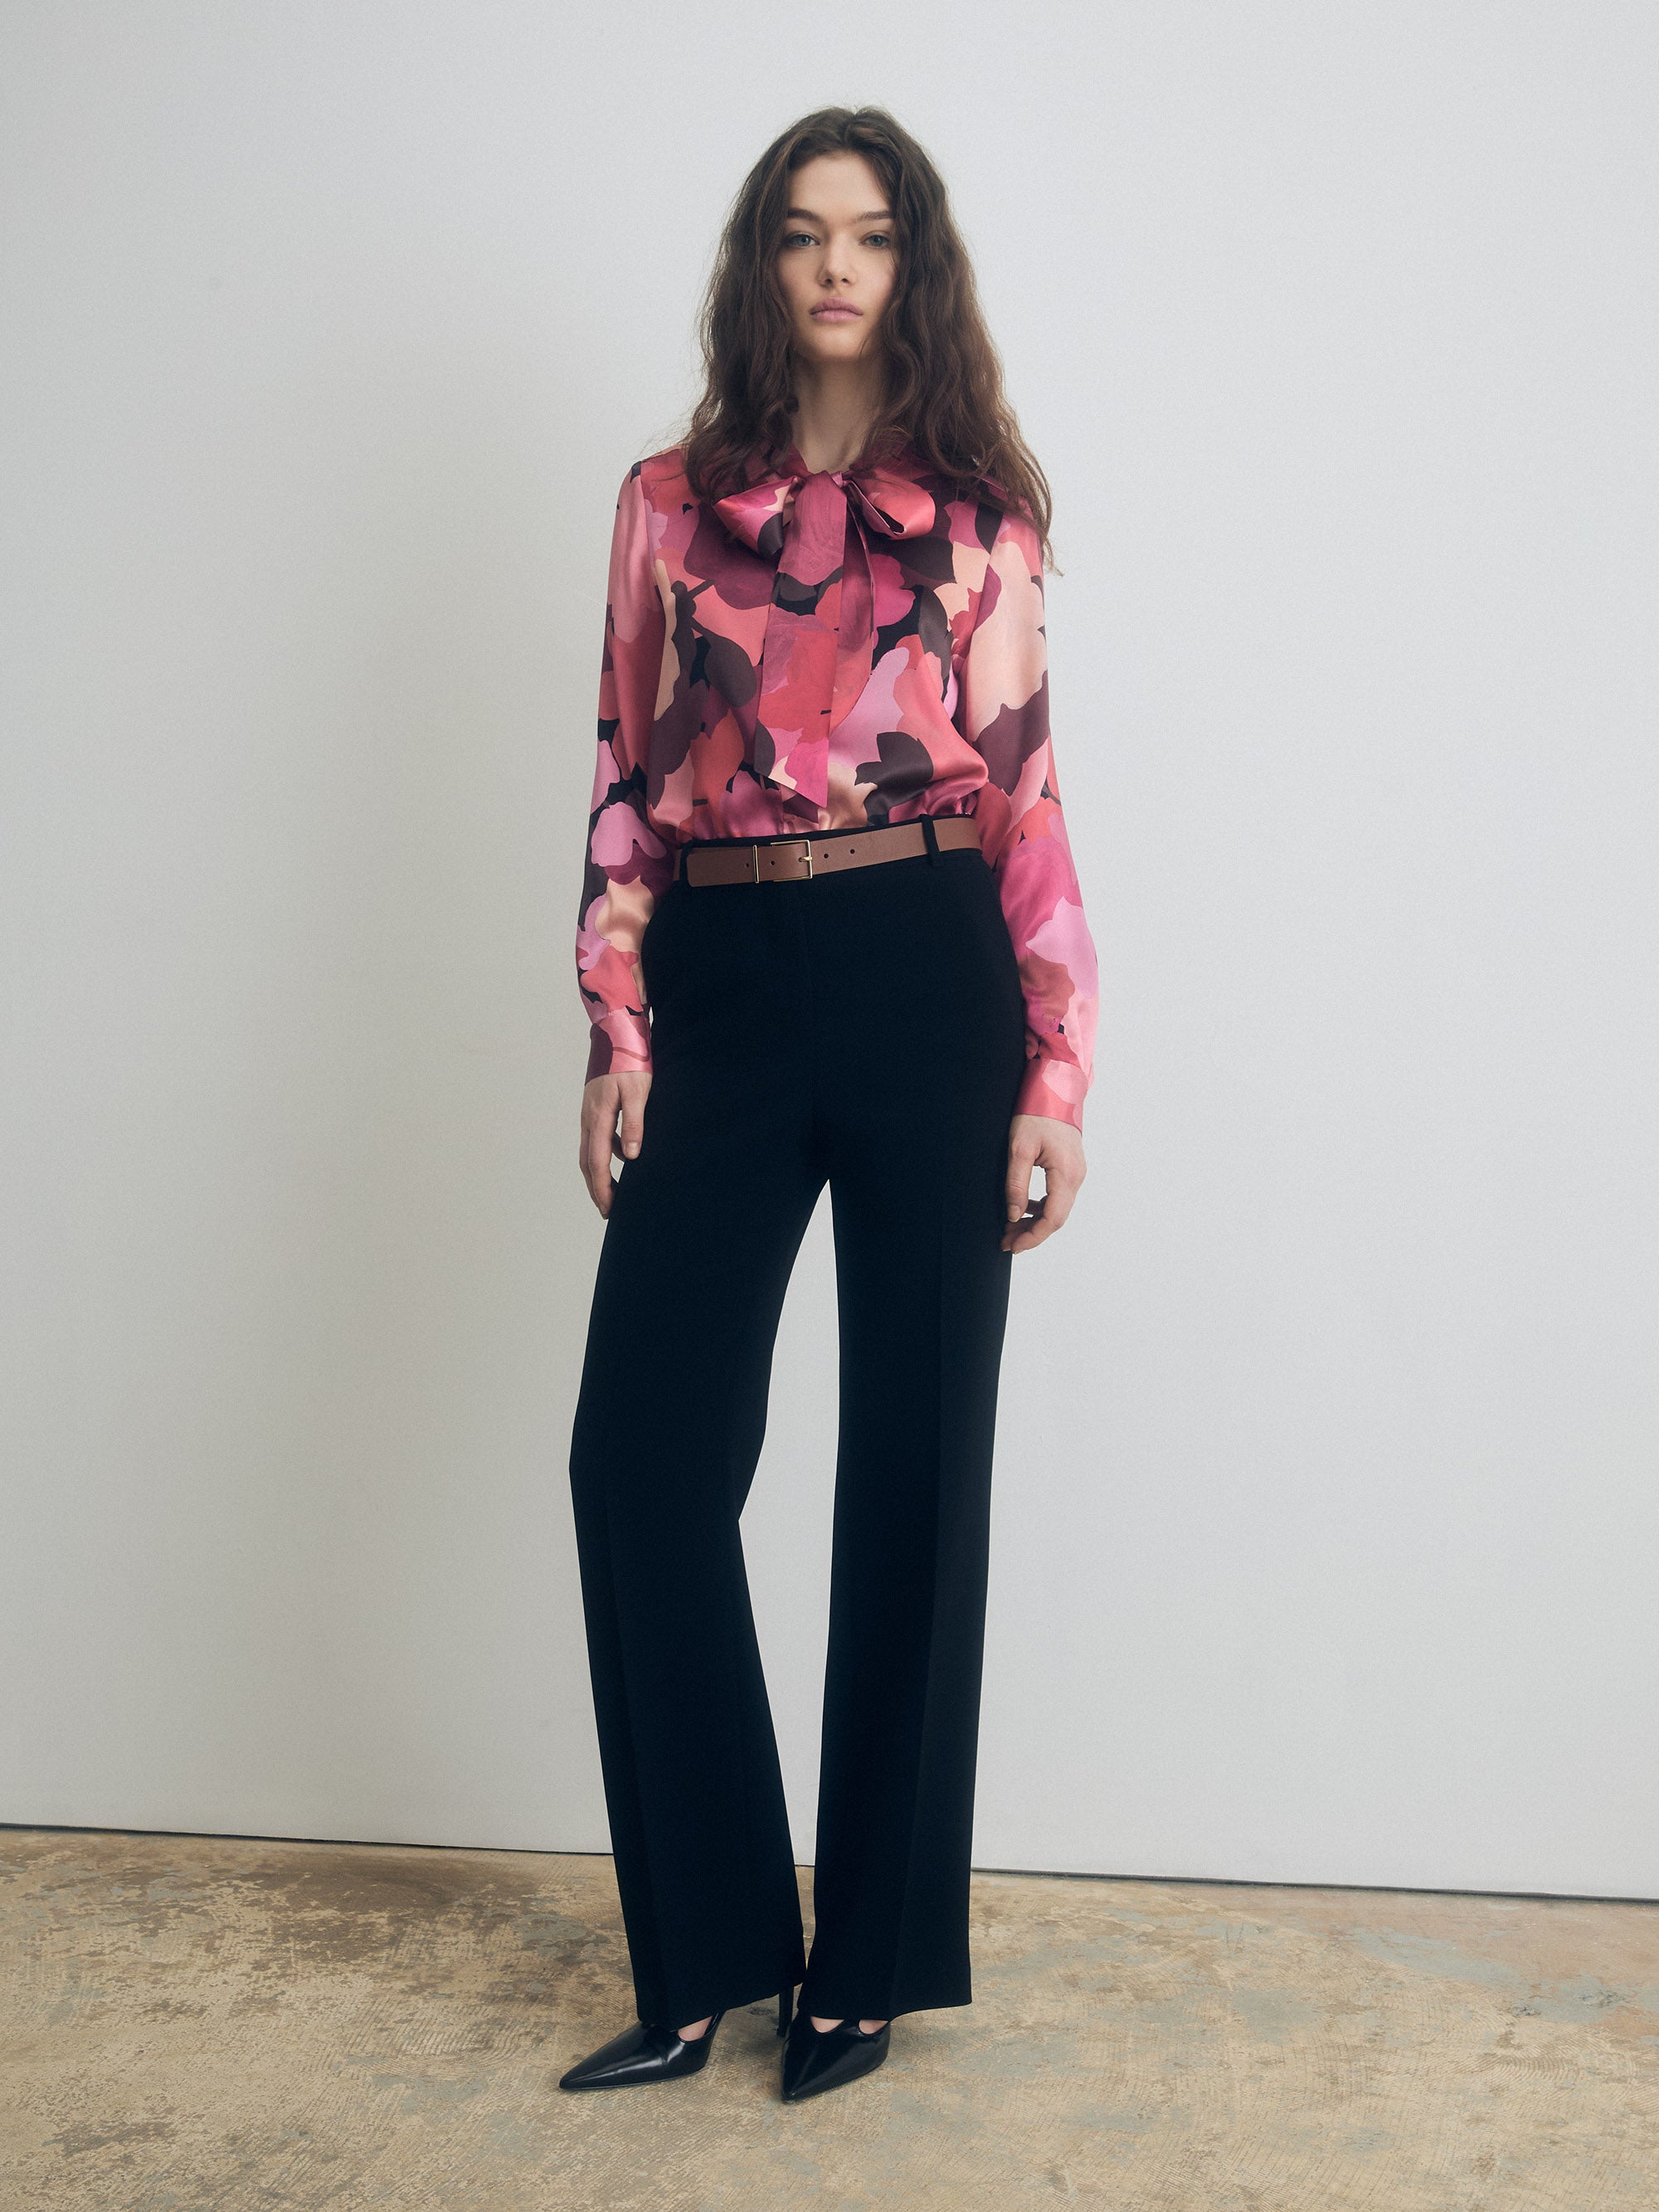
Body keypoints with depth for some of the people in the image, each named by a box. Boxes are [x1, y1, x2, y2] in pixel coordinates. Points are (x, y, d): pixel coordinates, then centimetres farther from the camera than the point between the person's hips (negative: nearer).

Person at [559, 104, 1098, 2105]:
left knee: (915, 1462, 3)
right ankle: (705, 1958, 13)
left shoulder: (980, 517, 8)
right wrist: (614, 1042, 1)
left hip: (928, 986, -1)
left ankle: (866, 1960, 20)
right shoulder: (670, 505, 11)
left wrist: (1057, 1076, -3)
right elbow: (628, 789, 9)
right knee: (644, 1447, -5)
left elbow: (1026, 800, 4)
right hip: (723, 998, 2)